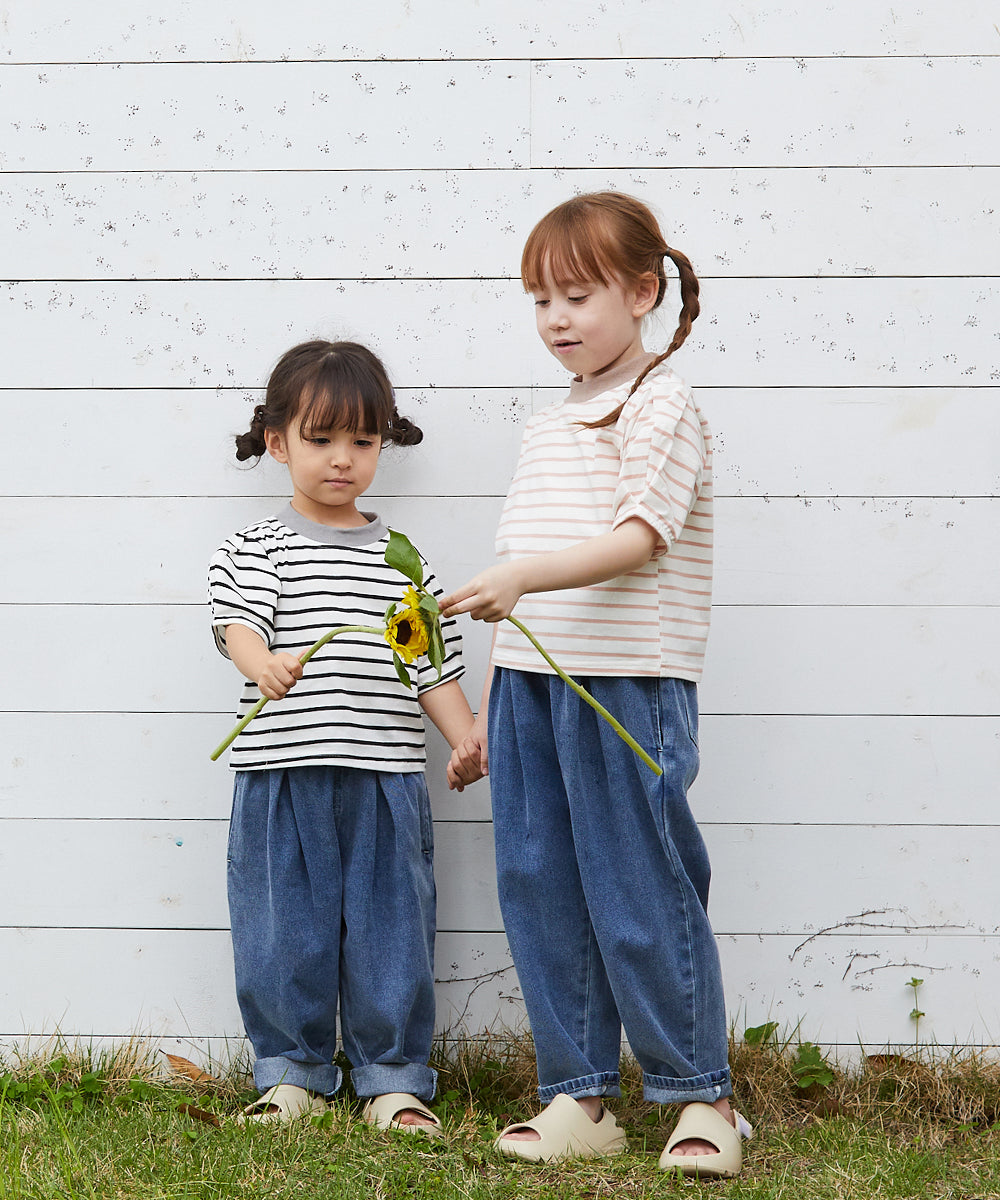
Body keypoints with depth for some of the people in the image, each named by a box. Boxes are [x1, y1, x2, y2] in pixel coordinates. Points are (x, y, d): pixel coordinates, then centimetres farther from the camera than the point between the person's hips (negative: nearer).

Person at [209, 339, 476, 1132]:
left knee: (388, 927, 5)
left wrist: (468, 739, -3)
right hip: (281, 776, -1)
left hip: (384, 777, 2)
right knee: (284, 930, 5)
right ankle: (293, 1072, 20)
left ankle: (393, 1079, 18)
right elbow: (237, 622, -13)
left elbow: (433, 665, 11)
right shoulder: (257, 549, 5)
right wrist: (263, 662, -35)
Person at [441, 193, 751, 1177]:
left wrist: (520, 578, -31)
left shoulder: (660, 408, -4)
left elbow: (638, 539, -17)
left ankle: (701, 1096, 10)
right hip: (530, 682, 7)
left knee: (639, 894, -4)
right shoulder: (546, 428, 19)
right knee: (540, 893, 6)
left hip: (626, 685, -7)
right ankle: (578, 1100, 15)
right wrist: (486, 714, 19)